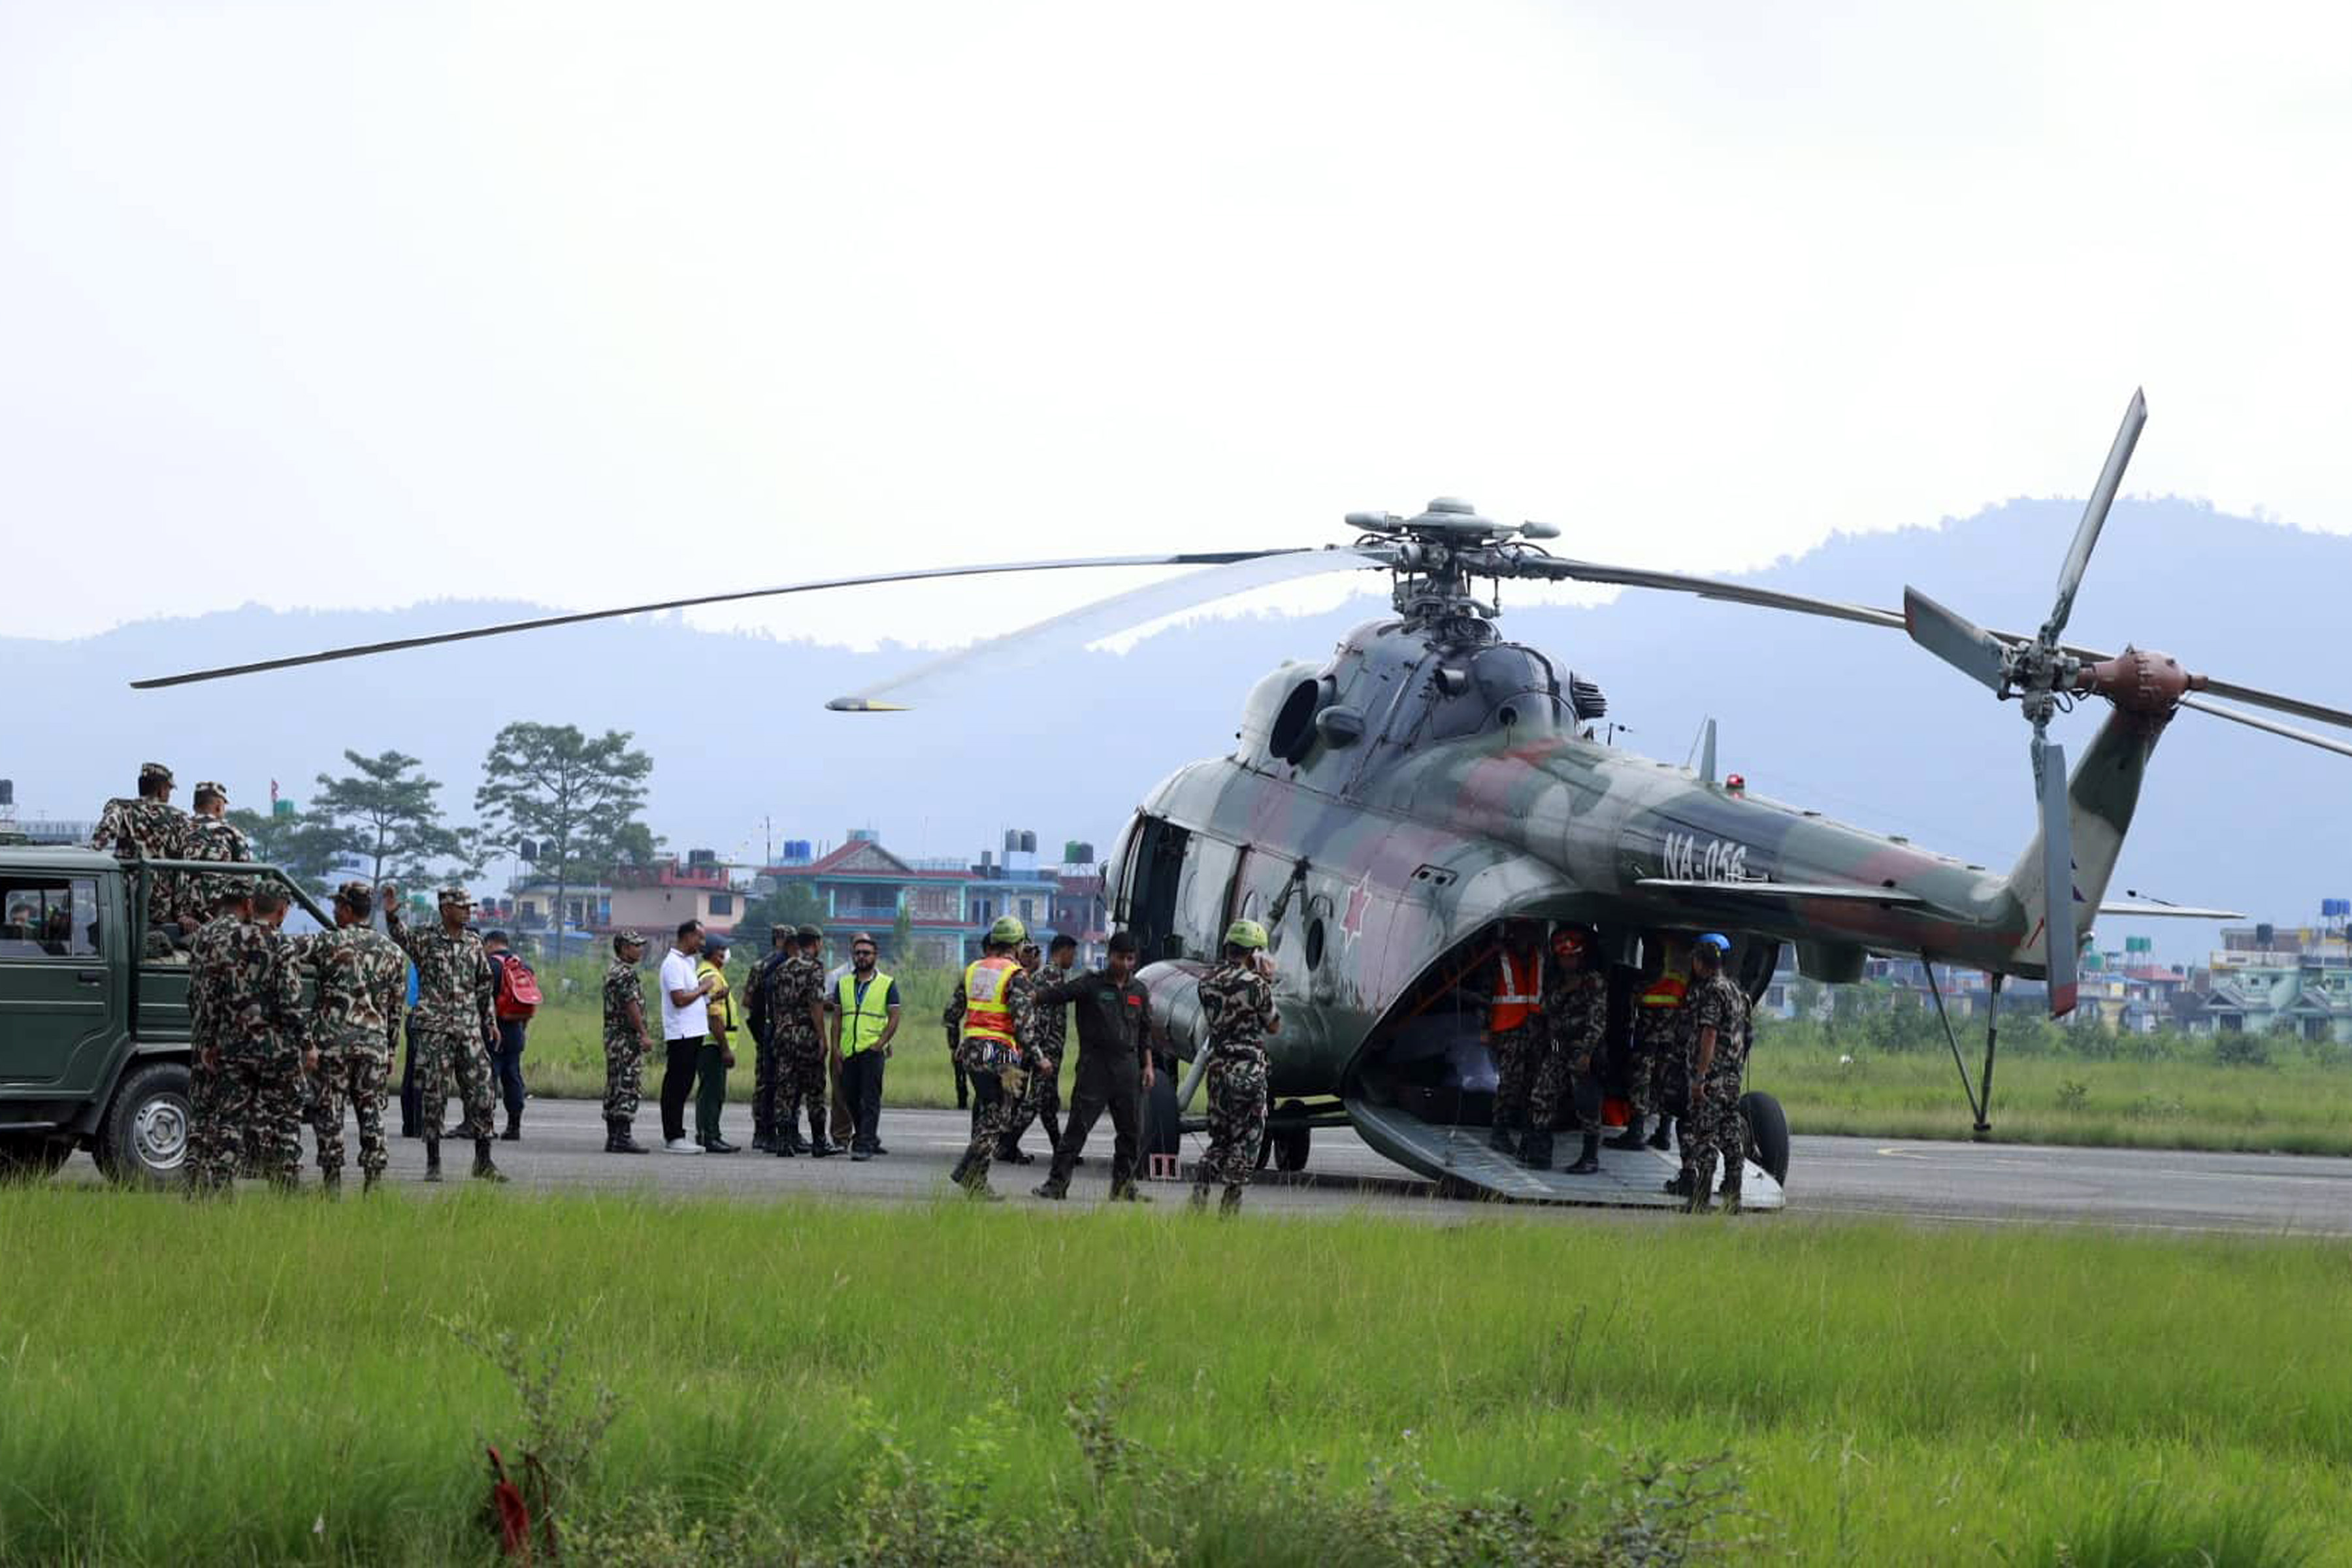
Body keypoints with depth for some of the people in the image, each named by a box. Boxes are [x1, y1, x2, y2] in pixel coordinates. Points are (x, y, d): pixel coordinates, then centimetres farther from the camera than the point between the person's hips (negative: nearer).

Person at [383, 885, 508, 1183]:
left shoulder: (474, 943, 12)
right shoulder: (425, 941, 0)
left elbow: (485, 984, 20)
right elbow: (400, 935, -19)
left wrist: (491, 1021, 16)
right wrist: (391, 914, -39)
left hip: (469, 1029, 4)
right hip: (434, 1029, -4)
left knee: (480, 1092, -1)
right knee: (433, 1096, -1)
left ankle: (483, 1162, 6)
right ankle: (433, 1163, 6)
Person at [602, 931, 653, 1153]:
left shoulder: (612, 972, 18)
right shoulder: (626, 973, -14)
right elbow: (632, 1005, -20)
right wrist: (643, 1035, -19)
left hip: (612, 1036, 10)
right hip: (628, 1038, -10)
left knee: (614, 1089, 9)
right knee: (629, 1088, -10)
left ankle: (613, 1138, 11)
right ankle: (624, 1137, -14)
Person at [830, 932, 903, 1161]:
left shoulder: (887, 985, 3)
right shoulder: (843, 984, 14)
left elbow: (894, 1018, 0)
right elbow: (837, 1018, 15)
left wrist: (881, 1043, -12)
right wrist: (836, 1046, 4)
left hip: (872, 1050, -5)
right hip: (848, 1051, 5)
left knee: (870, 1099, -11)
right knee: (851, 1097, 9)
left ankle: (865, 1144, -14)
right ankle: (869, 1138, 25)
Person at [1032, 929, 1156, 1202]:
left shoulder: (1138, 991, 13)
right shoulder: (1090, 985, -2)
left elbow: (1145, 1032, 19)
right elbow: (1054, 994, -11)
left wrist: (1148, 1065, 13)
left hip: (1127, 1068, 5)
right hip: (1094, 1065, -5)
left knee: (1132, 1130, 8)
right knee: (1078, 1126, -7)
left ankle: (1123, 1185, 20)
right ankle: (1057, 1183, -6)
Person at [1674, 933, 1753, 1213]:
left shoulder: (1712, 992, -13)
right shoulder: (1735, 989, 16)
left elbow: (1709, 1037, -19)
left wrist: (1699, 1078, -20)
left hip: (1713, 1076, -9)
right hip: (1734, 1075, 9)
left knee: (1704, 1137, -8)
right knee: (1730, 1137, 9)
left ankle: (1700, 1199, -11)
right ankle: (1732, 1196, 10)